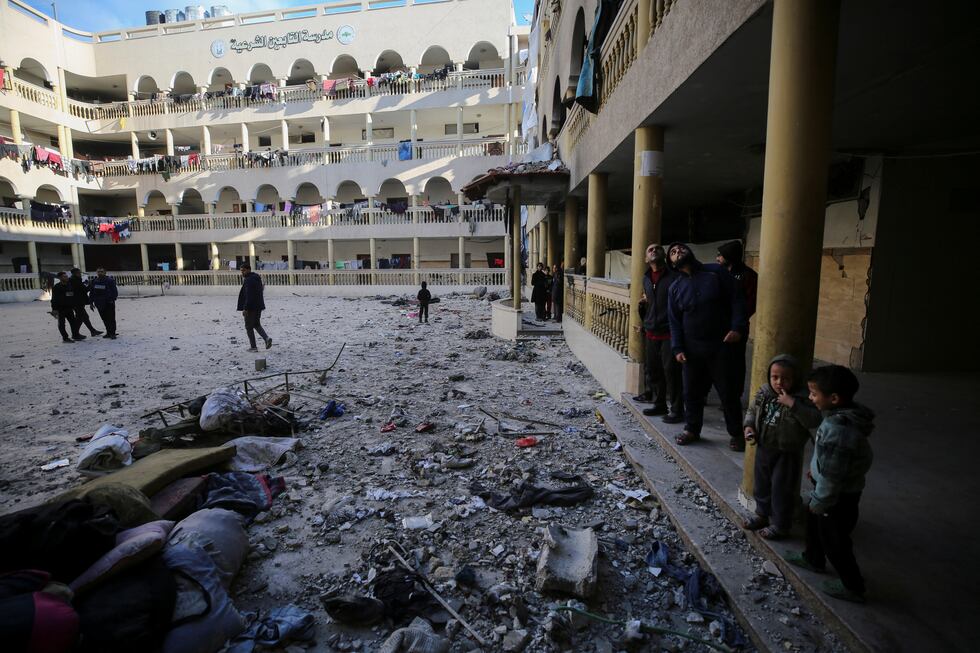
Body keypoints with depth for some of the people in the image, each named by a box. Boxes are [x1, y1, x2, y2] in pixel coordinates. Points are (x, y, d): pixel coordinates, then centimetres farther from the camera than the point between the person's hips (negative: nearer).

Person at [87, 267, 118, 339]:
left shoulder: (110, 280, -4)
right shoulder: (93, 282, 9)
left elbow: (115, 291, -6)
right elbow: (91, 293, 13)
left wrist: (112, 299, -16)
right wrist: (91, 302, 8)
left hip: (109, 303, -5)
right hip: (99, 304, 5)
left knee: (111, 318, -6)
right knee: (105, 319, 10)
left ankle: (112, 333, -3)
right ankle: (108, 332, 18)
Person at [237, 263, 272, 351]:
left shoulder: (248, 280, -18)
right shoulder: (257, 278, 11)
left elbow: (248, 296, -23)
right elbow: (261, 291, 20)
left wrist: (245, 308, -23)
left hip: (251, 307, -9)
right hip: (259, 306, 9)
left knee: (249, 327, 2)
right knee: (257, 324, 19)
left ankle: (253, 347, 6)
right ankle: (267, 338, 0)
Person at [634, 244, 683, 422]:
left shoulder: (675, 276, -7)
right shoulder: (646, 278, 14)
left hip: (670, 333, -6)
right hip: (651, 333, 7)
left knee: (671, 372, -3)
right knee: (653, 370, 12)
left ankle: (676, 410, 9)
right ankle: (659, 403, 28)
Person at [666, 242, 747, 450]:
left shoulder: (716, 272, -1)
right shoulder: (675, 288, 7)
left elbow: (737, 299, -3)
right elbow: (674, 321, 7)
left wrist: (738, 327, -15)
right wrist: (677, 348, -2)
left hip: (721, 345, -3)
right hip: (691, 349, 3)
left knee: (728, 392, 6)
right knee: (692, 392, 11)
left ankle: (736, 434, 22)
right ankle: (692, 429, 28)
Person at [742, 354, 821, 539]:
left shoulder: (801, 398, -18)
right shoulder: (763, 393, -3)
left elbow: (814, 420, -30)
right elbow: (752, 410, 11)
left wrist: (792, 404, -36)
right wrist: (749, 426, -4)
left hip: (787, 453, -5)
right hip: (763, 448, 6)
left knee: (781, 489, 7)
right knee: (761, 484, 20)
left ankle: (780, 525, 25)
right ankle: (763, 514, 41)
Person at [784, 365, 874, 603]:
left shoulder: (837, 430, -38)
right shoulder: (847, 414, -7)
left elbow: (830, 476, -29)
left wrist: (819, 502, -16)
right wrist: (816, 469, 19)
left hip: (838, 497, -10)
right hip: (844, 489, 10)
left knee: (834, 540, 12)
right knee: (814, 522, 28)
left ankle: (853, 587, 33)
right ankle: (813, 558, 50)